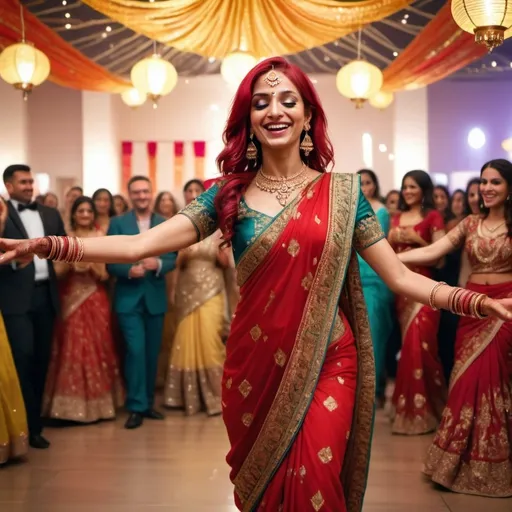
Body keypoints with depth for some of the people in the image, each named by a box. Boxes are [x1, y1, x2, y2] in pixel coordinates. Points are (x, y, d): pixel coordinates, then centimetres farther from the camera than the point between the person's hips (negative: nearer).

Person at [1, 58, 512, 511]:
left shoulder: (341, 191, -1)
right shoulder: (229, 194, 0)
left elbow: (400, 277, -2)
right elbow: (140, 245, -9)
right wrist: (47, 245, -22)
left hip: (326, 366, -1)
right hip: (254, 366, 2)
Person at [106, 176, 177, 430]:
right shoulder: (117, 223, -1)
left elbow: (172, 259, 1)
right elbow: (110, 261, -6)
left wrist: (158, 264, -20)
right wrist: (129, 270, -23)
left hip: (155, 297, 3)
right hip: (129, 298, -3)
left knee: (152, 353, 11)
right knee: (135, 351, -9)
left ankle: (148, 402, 24)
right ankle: (136, 406, 0)